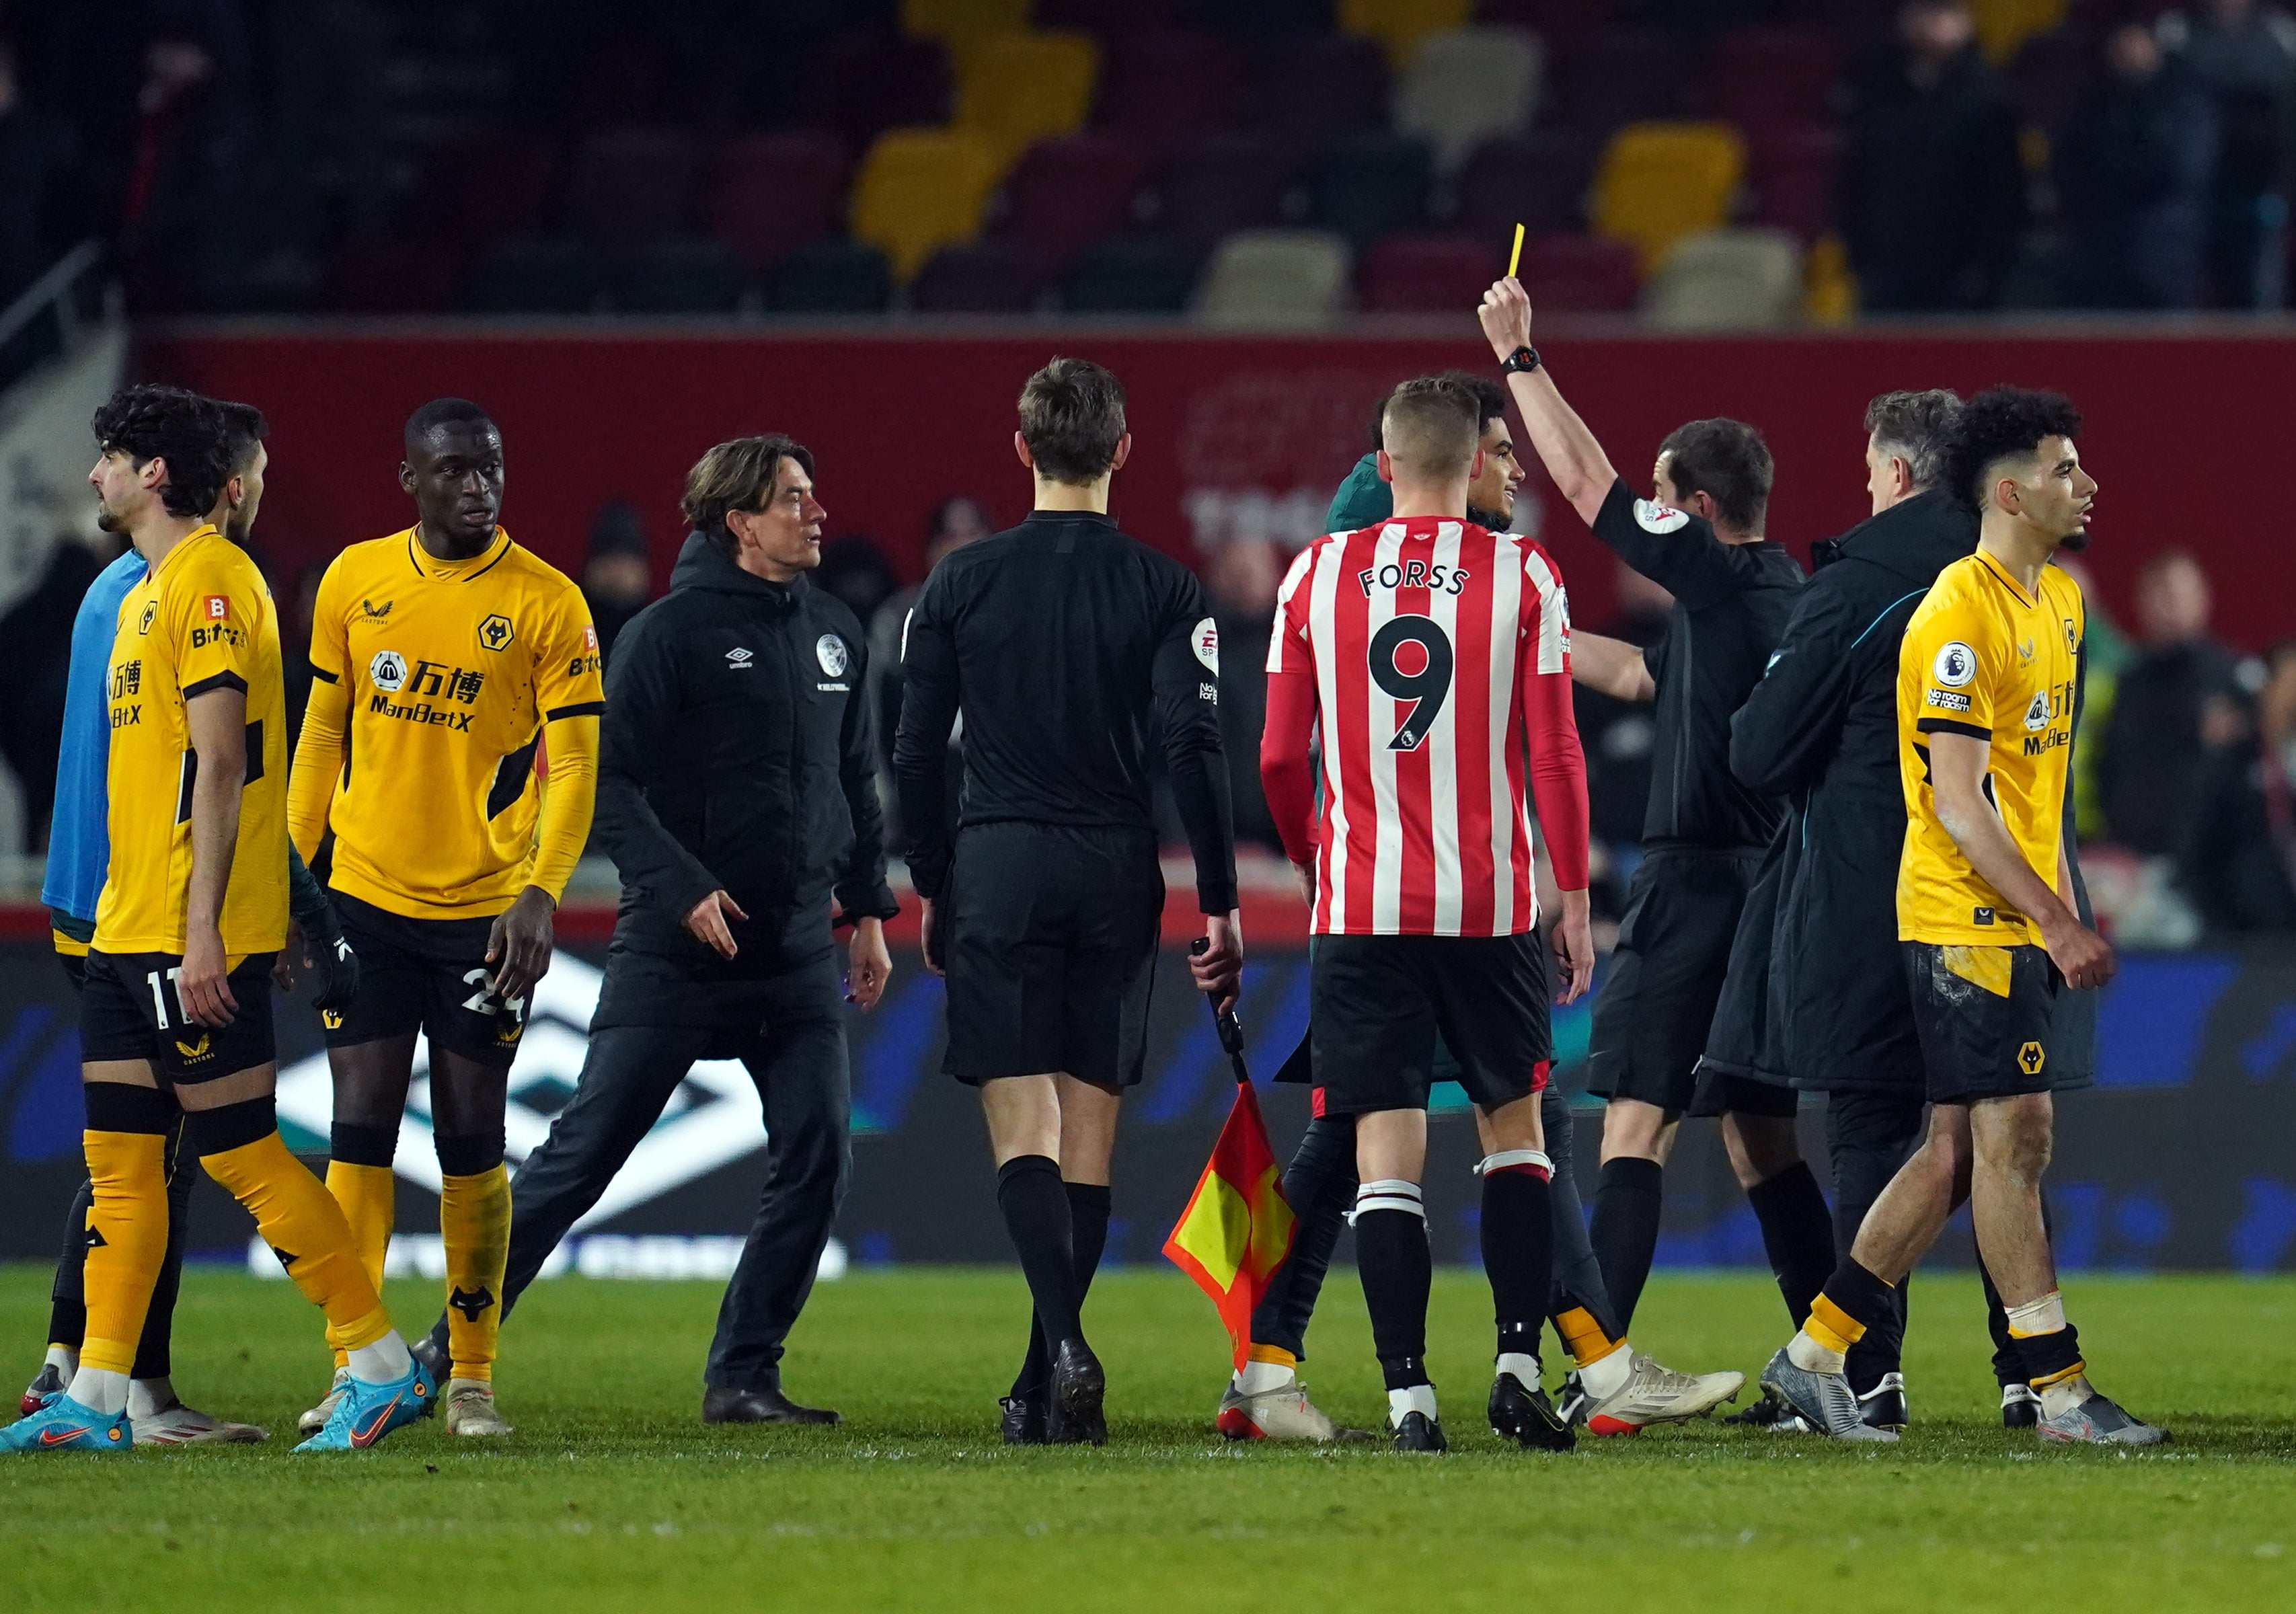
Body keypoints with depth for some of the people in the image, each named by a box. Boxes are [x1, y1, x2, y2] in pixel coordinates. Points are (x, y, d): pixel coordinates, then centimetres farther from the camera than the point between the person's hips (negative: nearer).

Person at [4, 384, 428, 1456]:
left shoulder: (210, 582, -13)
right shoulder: (148, 590, 17)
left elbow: (220, 765, -18)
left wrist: (202, 932, -22)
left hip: (193, 936, -10)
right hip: (129, 927, 10)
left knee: (240, 1153, -6)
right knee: (119, 1161, 7)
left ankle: (384, 1366, 0)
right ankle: (96, 1399, 8)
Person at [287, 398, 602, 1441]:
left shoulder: (546, 603, -5)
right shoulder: (355, 582, 4)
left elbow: (574, 767, -5)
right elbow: (323, 733, 13)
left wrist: (539, 896, -16)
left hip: (485, 911, -2)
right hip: (366, 895, 2)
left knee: (471, 1141, 1)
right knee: (360, 1128, -2)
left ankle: (471, 1379, 10)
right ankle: (353, 1371, 2)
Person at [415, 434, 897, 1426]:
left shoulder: (835, 635, 12)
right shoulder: (671, 632, -8)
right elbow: (606, 779, -12)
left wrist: (867, 907, 16)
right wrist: (681, 888, -20)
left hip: (797, 952, 6)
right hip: (674, 952, -6)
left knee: (817, 1157, -5)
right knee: (584, 1152, -3)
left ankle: (744, 1377, 4)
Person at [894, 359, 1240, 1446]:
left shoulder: (961, 582, 2)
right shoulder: (1163, 589, 0)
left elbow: (917, 753, 4)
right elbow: (1194, 749, -7)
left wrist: (931, 888, 15)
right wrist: (1219, 904, -2)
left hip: (998, 867, -1)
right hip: (1119, 870, 1)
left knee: (1022, 1130, -2)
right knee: (1089, 1134, 8)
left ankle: (1066, 1344, -25)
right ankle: (1050, 1387, 9)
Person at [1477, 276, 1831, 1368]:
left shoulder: (1722, 579, -10)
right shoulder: (1771, 593, 16)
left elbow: (1584, 481, -8)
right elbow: (1640, 673, 28)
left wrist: (1520, 357, 1)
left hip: (1697, 882, -9)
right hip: (1765, 881, 9)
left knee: (1637, 1123, -11)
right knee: (1760, 1135, 14)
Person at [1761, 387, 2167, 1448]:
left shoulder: (2058, 598, 15)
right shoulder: (1959, 616, -15)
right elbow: (1957, 804, -19)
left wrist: (2069, 911, 20)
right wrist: (2055, 923, -21)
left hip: (2022, 920, 9)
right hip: (1967, 918, -9)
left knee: (1960, 1151, 9)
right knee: (2015, 1135, -8)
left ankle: (1814, 1358, 15)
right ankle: (2059, 1390, -5)